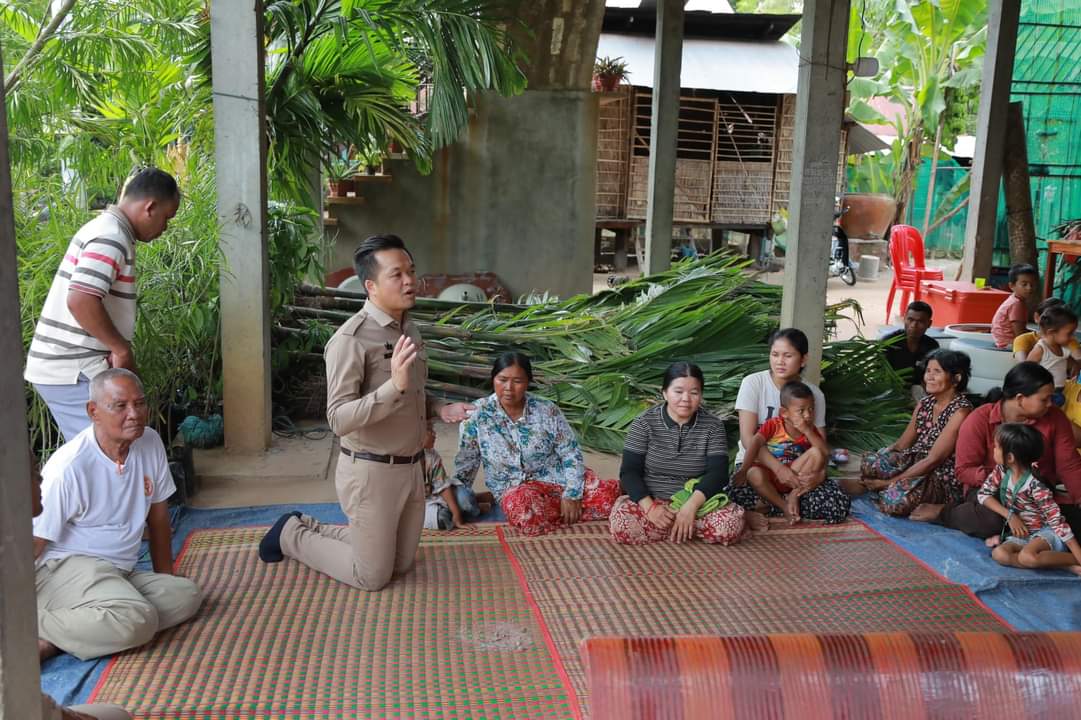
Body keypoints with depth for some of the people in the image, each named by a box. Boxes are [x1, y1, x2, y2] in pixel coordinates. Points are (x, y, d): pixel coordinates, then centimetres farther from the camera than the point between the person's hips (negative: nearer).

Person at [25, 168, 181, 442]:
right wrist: (122, 350, -18)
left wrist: (116, 349, 11)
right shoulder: (111, 237, -16)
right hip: (74, 372, -10)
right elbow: (80, 300, -29)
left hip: (68, 368, 10)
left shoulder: (107, 229, 16)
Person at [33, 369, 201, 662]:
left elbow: (157, 514, 13)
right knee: (139, 621, -32)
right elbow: (33, 543, -13)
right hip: (67, 567, -8)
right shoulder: (69, 467, -18)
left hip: (121, 573, 8)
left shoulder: (150, 443, 1)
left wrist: (164, 577, 18)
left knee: (187, 595, -17)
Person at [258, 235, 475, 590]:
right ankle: (292, 535, 26)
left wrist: (440, 408, 1)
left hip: (411, 468, 8)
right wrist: (394, 386, -36)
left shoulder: (409, 329, 7)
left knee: (402, 563, 20)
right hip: (371, 472, -8)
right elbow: (339, 419, -25)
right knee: (372, 576, 5)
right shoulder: (351, 339, -20)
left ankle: (313, 529, 36)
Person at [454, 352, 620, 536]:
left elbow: (571, 454, -3)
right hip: (514, 488, 0)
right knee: (528, 515, -37)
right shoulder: (476, 414, -8)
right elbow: (466, 463, -1)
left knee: (609, 495, -23)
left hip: (556, 479, 0)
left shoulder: (547, 410, -6)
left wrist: (572, 494, -13)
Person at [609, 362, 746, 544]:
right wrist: (649, 507, -25)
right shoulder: (644, 423, -4)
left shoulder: (713, 425, -2)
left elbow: (718, 473, -10)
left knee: (730, 526, -29)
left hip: (698, 501, 0)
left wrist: (691, 505, -27)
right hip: (650, 500, 0)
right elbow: (629, 472, -8)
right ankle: (687, 526, -10)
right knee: (622, 526, -31)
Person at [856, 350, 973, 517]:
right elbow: (901, 444, 11)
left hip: (944, 480, -6)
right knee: (869, 462, -20)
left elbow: (933, 460, -20)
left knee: (895, 499, -34)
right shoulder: (924, 404, 9)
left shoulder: (960, 411, -16)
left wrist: (889, 482, -19)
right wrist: (873, 459, -7)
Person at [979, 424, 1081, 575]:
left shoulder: (1035, 486, -22)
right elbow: (984, 494, 4)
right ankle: (1062, 565, -21)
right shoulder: (1001, 471, -3)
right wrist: (1010, 515, -11)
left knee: (1027, 557, -39)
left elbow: (1057, 520, -23)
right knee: (999, 554, -27)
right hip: (1022, 534, 7)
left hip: (1046, 532, -7)